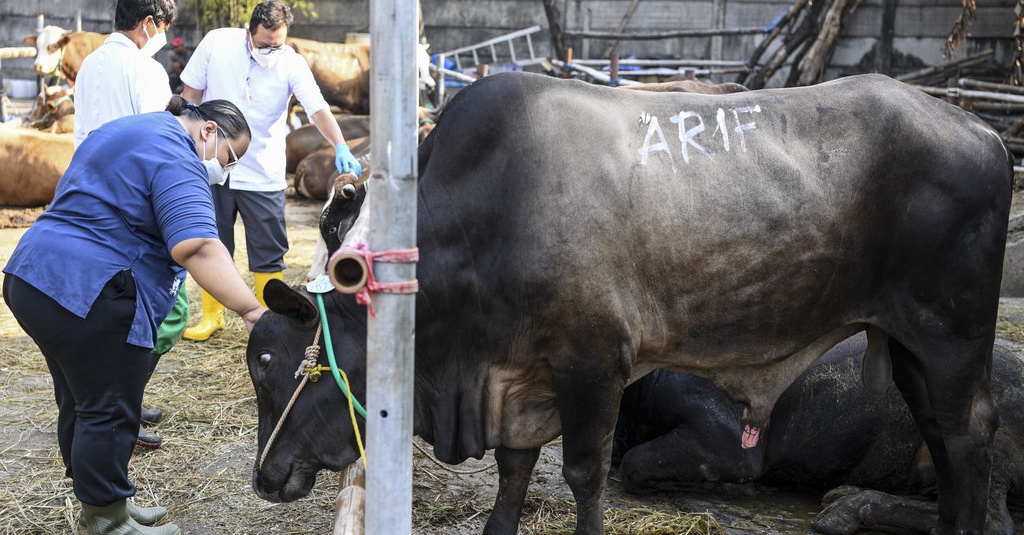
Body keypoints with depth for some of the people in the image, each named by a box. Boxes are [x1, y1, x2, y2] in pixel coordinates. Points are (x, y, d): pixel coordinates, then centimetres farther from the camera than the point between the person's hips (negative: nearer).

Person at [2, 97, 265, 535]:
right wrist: (251, 310, -33)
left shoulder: (128, 132, 20)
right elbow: (196, 247, -28)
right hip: (90, 296, -11)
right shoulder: (176, 158, -14)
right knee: (108, 413, -1)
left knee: (81, 402, 19)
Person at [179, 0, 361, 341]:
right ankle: (211, 316, 27)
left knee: (269, 253, 3)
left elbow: (318, 109, -25)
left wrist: (341, 148, -41)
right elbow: (192, 90, 3)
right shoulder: (217, 43, -9)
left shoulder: (292, 64, -14)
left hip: (264, 175, -1)